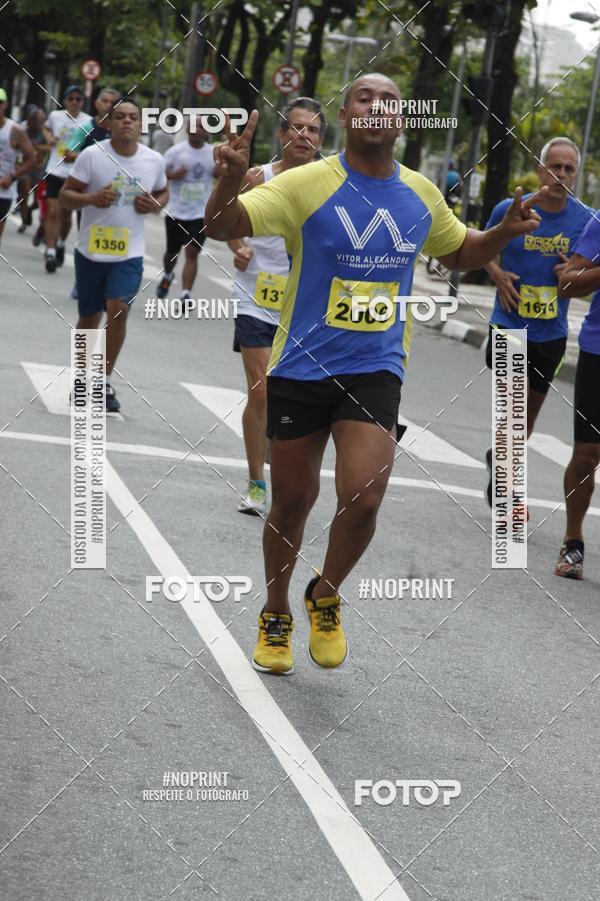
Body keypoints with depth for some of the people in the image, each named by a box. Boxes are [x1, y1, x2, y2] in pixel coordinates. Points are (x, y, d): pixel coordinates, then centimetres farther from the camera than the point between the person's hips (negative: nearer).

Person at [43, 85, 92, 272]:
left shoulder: (88, 121, -4)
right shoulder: (55, 116, 1)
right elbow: (47, 128, 23)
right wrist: (49, 139, 1)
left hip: (74, 174, 0)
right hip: (55, 171, 0)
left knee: (66, 214, 11)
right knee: (53, 212, -10)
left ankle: (61, 244, 36)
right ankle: (50, 251, -12)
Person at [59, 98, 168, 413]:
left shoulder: (154, 160, 0)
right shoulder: (92, 155, -9)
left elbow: (162, 193, 18)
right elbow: (65, 195, -5)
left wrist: (155, 205, -6)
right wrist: (91, 199, -25)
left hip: (129, 254, 1)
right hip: (91, 251, -1)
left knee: (118, 310, -17)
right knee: (89, 318, 10)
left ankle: (104, 381, -3)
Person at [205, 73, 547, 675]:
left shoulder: (421, 196, 3)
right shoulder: (309, 184, -11)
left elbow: (459, 254, 21)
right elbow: (222, 228, -17)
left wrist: (505, 232, 1)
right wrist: (232, 178, -38)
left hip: (374, 371, 2)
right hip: (300, 370, -2)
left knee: (362, 500, -15)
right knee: (292, 503, 9)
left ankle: (326, 597, 16)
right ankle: (275, 617, 34)